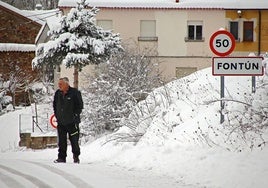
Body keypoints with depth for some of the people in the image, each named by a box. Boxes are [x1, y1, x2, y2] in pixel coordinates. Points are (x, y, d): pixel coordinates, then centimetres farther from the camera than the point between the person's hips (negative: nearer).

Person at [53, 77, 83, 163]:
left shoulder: (75, 92, -7)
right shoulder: (57, 93, 8)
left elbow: (80, 105, -3)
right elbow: (55, 105, 22)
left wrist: (75, 115, -8)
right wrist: (56, 115, 13)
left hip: (72, 122, -4)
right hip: (61, 122, 4)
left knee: (74, 140, 1)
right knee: (61, 141, 5)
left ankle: (76, 157, 15)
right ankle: (61, 157, 10)